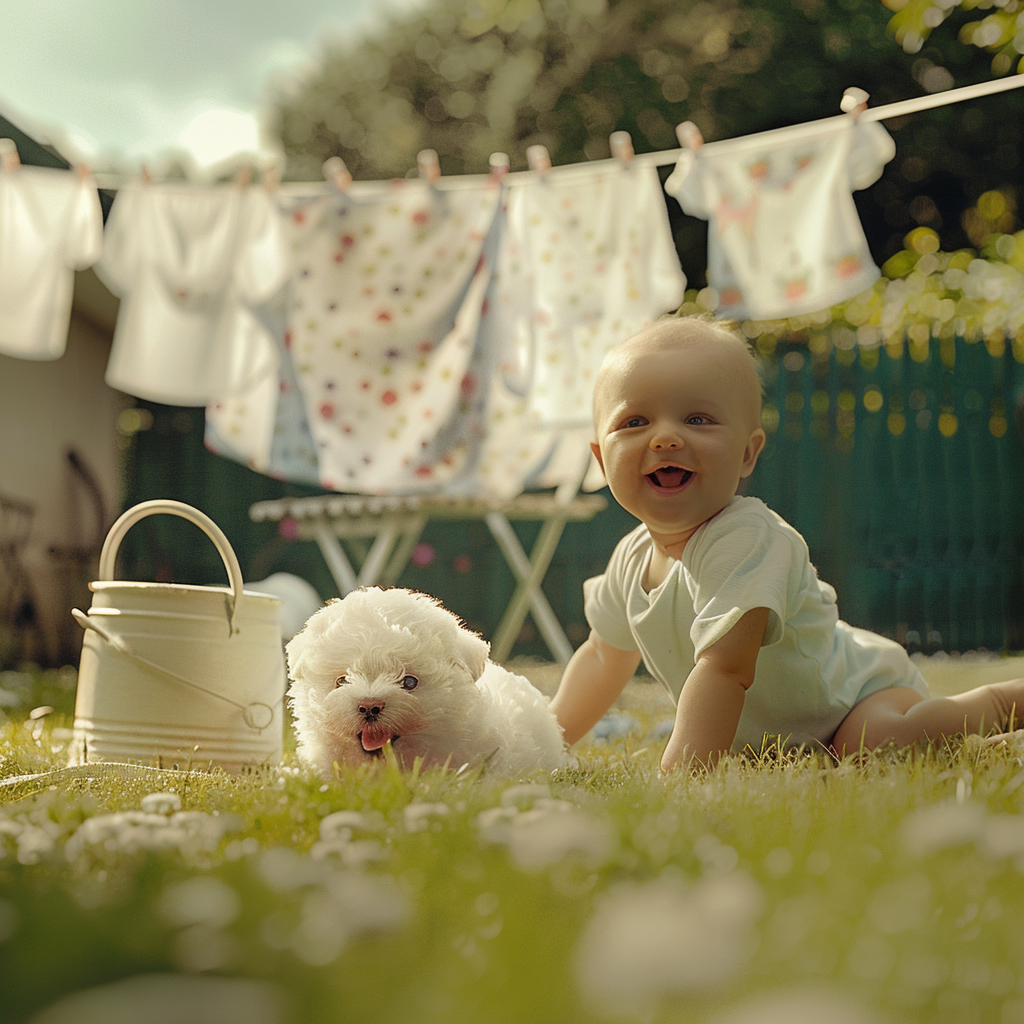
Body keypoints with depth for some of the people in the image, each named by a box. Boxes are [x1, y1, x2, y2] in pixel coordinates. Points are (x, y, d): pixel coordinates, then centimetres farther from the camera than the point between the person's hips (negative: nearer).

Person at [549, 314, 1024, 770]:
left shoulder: (745, 541, -32)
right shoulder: (632, 558, -6)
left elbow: (724, 668, -42)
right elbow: (605, 656, 12)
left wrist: (680, 770, -47)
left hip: (861, 690, -8)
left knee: (871, 743, -35)